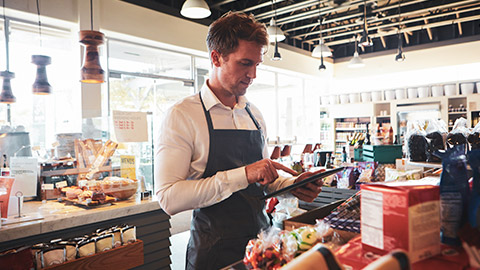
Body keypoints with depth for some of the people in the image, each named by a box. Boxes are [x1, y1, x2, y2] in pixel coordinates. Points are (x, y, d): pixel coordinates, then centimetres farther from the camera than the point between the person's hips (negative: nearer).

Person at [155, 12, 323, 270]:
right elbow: (168, 198, -22)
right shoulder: (182, 115, -13)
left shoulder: (254, 115, 7)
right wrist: (243, 175, -27)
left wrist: (292, 184, -4)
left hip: (261, 239, 6)